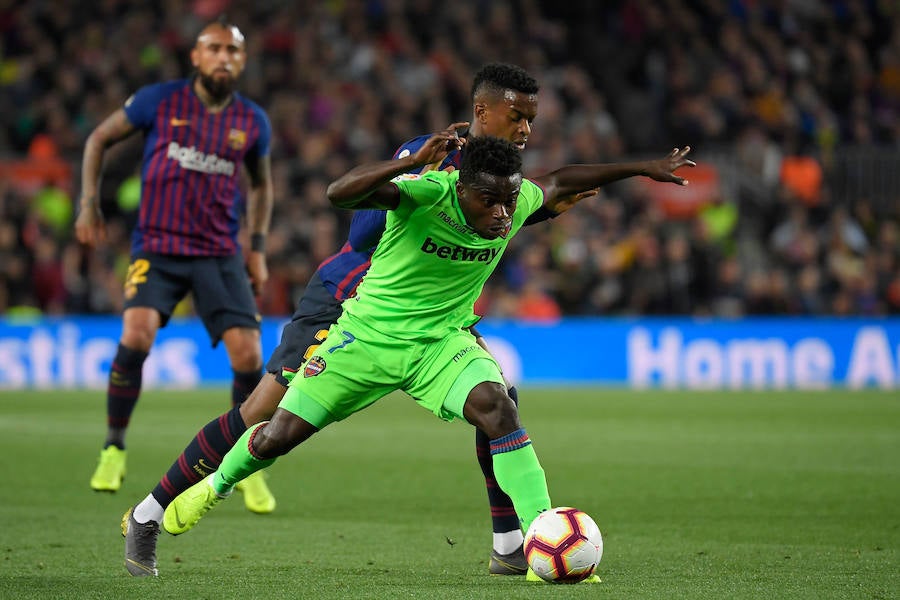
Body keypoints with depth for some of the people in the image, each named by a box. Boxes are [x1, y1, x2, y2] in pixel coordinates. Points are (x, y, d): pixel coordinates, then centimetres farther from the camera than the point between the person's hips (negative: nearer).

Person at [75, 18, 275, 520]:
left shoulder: (253, 122, 5)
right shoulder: (160, 101, -2)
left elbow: (262, 183, 23)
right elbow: (101, 139, 10)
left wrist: (259, 247, 14)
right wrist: (89, 205, 3)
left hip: (220, 253, 2)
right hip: (157, 247, -2)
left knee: (248, 355, -11)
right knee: (136, 334, -25)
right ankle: (115, 449, -4)